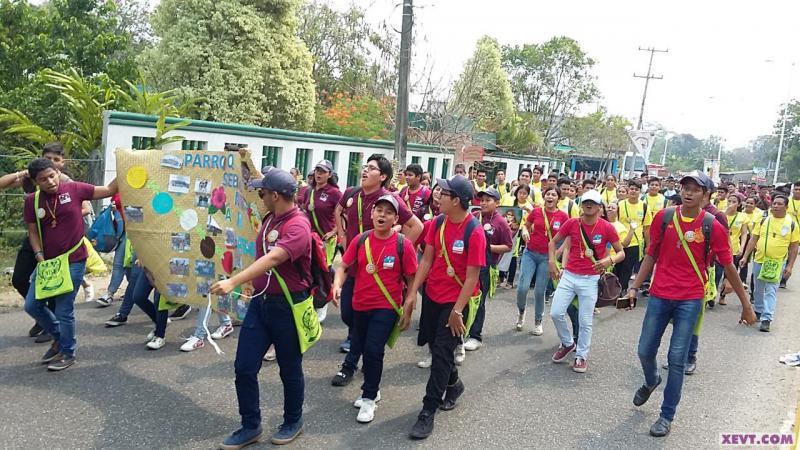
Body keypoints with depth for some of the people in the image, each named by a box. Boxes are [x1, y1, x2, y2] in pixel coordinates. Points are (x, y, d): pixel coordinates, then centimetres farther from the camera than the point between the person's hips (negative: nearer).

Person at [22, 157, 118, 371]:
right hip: (48, 262, 5)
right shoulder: (32, 201, 0)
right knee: (32, 305, 11)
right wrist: (40, 257, -7)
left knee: (64, 310, -2)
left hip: (73, 261, -5)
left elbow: (109, 190, -4)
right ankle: (59, 337, 35)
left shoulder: (74, 189, -8)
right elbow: (33, 232, 5)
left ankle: (67, 353, 19)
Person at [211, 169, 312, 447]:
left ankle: (293, 422, 34)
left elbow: (273, 259, -36)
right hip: (260, 301, 8)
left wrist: (234, 282, -44)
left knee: (289, 369, 11)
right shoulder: (270, 218, 5)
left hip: (288, 306, -8)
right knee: (244, 367, 7)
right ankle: (250, 426, 24)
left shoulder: (298, 226, -22)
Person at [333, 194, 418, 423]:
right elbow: (344, 266, 3)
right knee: (360, 348, 16)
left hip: (387, 307, -4)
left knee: (373, 350, -13)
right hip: (360, 304, 5)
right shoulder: (361, 240, -3)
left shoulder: (403, 245, -12)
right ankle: (372, 389, 40)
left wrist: (408, 311, -4)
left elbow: (411, 280, -5)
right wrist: (337, 284, -17)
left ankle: (369, 398, 9)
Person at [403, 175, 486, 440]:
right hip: (432, 296, 6)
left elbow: (472, 276, -18)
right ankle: (453, 385, 44)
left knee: (441, 353, -3)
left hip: (455, 301, -6)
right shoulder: (439, 222, -3)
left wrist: (457, 310, -19)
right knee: (436, 347, 19)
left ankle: (428, 411, 7)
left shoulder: (474, 232, -21)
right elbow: (426, 260, 0)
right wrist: (412, 293, -4)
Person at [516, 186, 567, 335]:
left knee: (540, 291, 3)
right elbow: (526, 226, 14)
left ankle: (538, 322, 23)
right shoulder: (536, 212, -2)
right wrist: (525, 232, -8)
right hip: (530, 253, 1)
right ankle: (521, 312, 20)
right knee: (523, 287, -10)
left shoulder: (563, 216, -5)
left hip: (547, 257, -1)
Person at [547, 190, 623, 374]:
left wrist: (610, 260, -21)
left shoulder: (607, 228, -7)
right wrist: (551, 262, 0)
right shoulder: (571, 223, -2)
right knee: (556, 313, 0)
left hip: (591, 279, -2)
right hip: (568, 275, 2)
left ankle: (581, 356, 23)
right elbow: (553, 242, 12)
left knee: (585, 321, 4)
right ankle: (568, 344, 26)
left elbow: (621, 253, 0)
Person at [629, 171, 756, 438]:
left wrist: (746, 304, 6)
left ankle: (667, 416, 15)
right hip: (659, 295, 2)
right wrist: (635, 286, 5)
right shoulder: (663, 217, -1)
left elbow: (729, 267, 1)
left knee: (677, 358, -1)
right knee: (645, 351, 8)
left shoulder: (713, 226, -7)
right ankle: (651, 381, 42)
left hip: (690, 300, -2)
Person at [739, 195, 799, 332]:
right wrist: (745, 257, 0)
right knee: (758, 289, 14)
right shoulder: (763, 221, 2)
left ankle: (766, 319, -7)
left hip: (778, 263, -3)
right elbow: (753, 240, 5)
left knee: (771, 291, -7)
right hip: (759, 260, 3)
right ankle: (759, 311, 33)